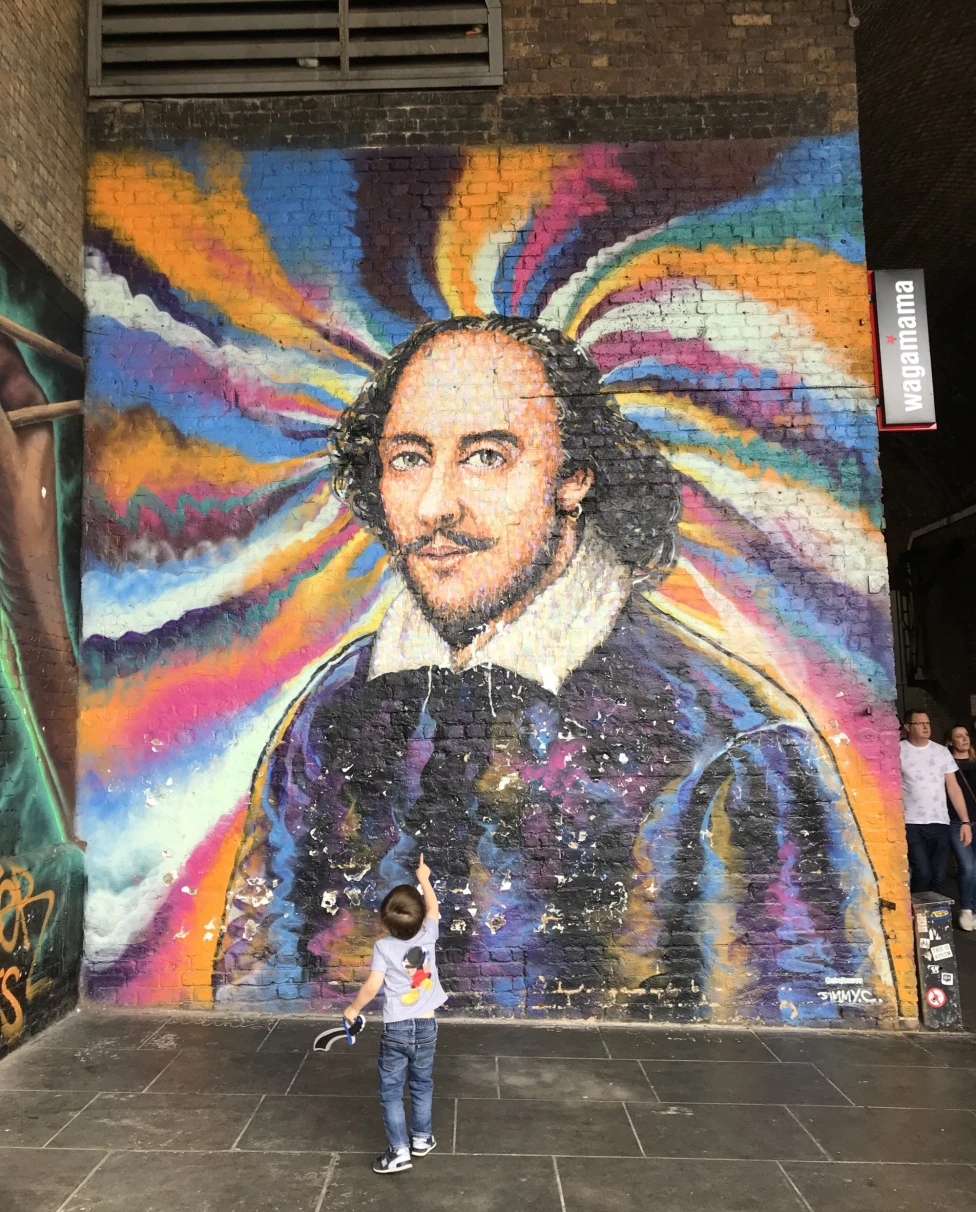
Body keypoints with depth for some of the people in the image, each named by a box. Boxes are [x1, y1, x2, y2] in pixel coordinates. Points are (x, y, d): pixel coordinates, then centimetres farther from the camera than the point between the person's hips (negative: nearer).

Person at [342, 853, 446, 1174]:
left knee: (391, 1091, 8)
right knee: (422, 1085, 20)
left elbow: (372, 986, -16)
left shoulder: (383, 947, -16)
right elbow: (433, 908, 10)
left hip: (396, 1029, -3)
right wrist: (424, 878, 23)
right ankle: (422, 1138, 32)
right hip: (426, 1026, 3)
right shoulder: (428, 936, -9)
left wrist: (353, 1008, 3)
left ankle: (399, 1151, 8)